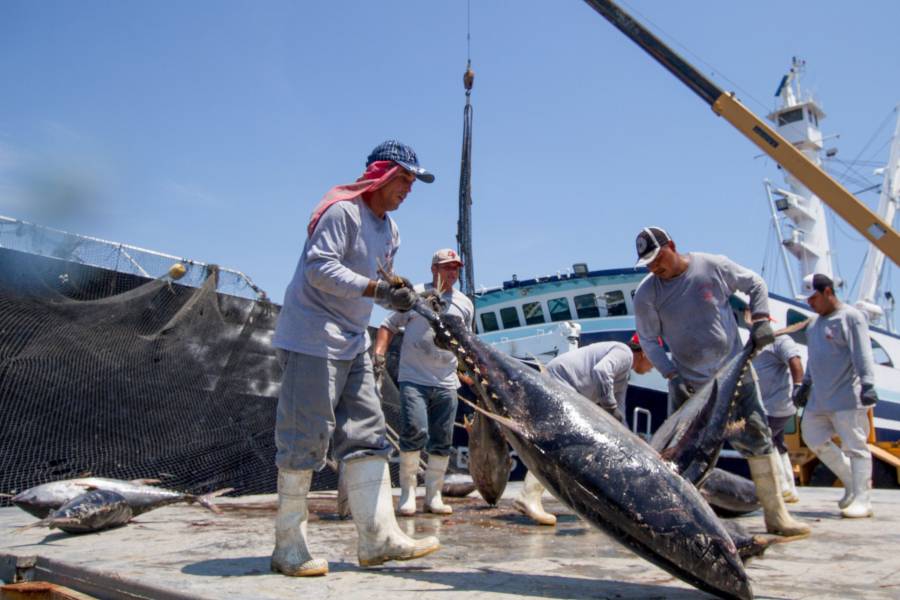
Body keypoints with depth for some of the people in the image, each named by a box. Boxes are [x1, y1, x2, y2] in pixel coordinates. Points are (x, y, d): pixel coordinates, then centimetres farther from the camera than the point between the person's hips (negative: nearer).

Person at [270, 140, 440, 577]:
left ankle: (378, 537, 9)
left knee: (367, 434, 5)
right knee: (305, 439, -7)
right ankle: (288, 548, 4)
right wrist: (377, 289, -28)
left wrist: (397, 296, -1)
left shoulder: (390, 230, 17)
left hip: (353, 344, 10)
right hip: (312, 339, -9)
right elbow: (319, 268, -21)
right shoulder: (342, 211, -11)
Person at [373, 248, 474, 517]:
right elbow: (388, 326, 7)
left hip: (446, 383, 4)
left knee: (442, 442, 5)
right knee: (414, 431, -17)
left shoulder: (465, 303, 15)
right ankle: (407, 492, -1)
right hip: (413, 378, -4)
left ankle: (433, 495, 18)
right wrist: (379, 353, -7)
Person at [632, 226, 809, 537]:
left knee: (757, 438, 0)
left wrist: (760, 321, -5)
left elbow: (756, 284, 8)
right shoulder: (647, 293, -8)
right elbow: (649, 341, -2)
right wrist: (672, 376, -11)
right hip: (688, 382, 0)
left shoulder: (713, 267, -8)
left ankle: (776, 515, 11)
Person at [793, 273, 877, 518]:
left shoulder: (850, 317, -8)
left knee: (854, 445, -5)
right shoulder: (815, 323, 17)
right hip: (819, 398, 9)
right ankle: (852, 483, 25)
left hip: (847, 397, -9)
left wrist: (867, 384, -26)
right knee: (813, 437, 11)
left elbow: (863, 354, -17)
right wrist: (805, 385, 26)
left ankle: (862, 500, 0)